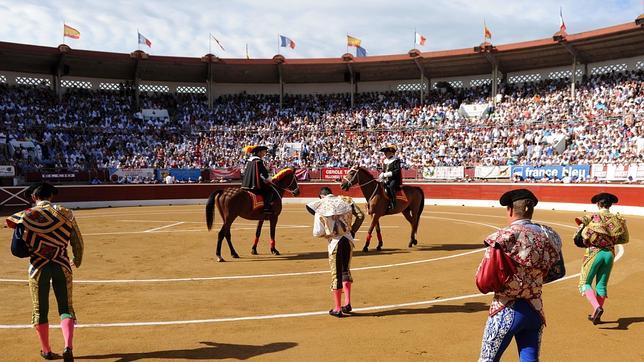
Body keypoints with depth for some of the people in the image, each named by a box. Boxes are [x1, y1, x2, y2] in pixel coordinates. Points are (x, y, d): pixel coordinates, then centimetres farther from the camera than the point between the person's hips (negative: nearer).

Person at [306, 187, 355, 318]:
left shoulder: (320, 209, -4)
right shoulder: (344, 201, 4)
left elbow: (317, 233, -7)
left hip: (334, 243, -3)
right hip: (348, 240, 3)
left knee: (336, 274, 7)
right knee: (346, 270, 20)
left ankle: (337, 308, 14)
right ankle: (347, 303, 11)